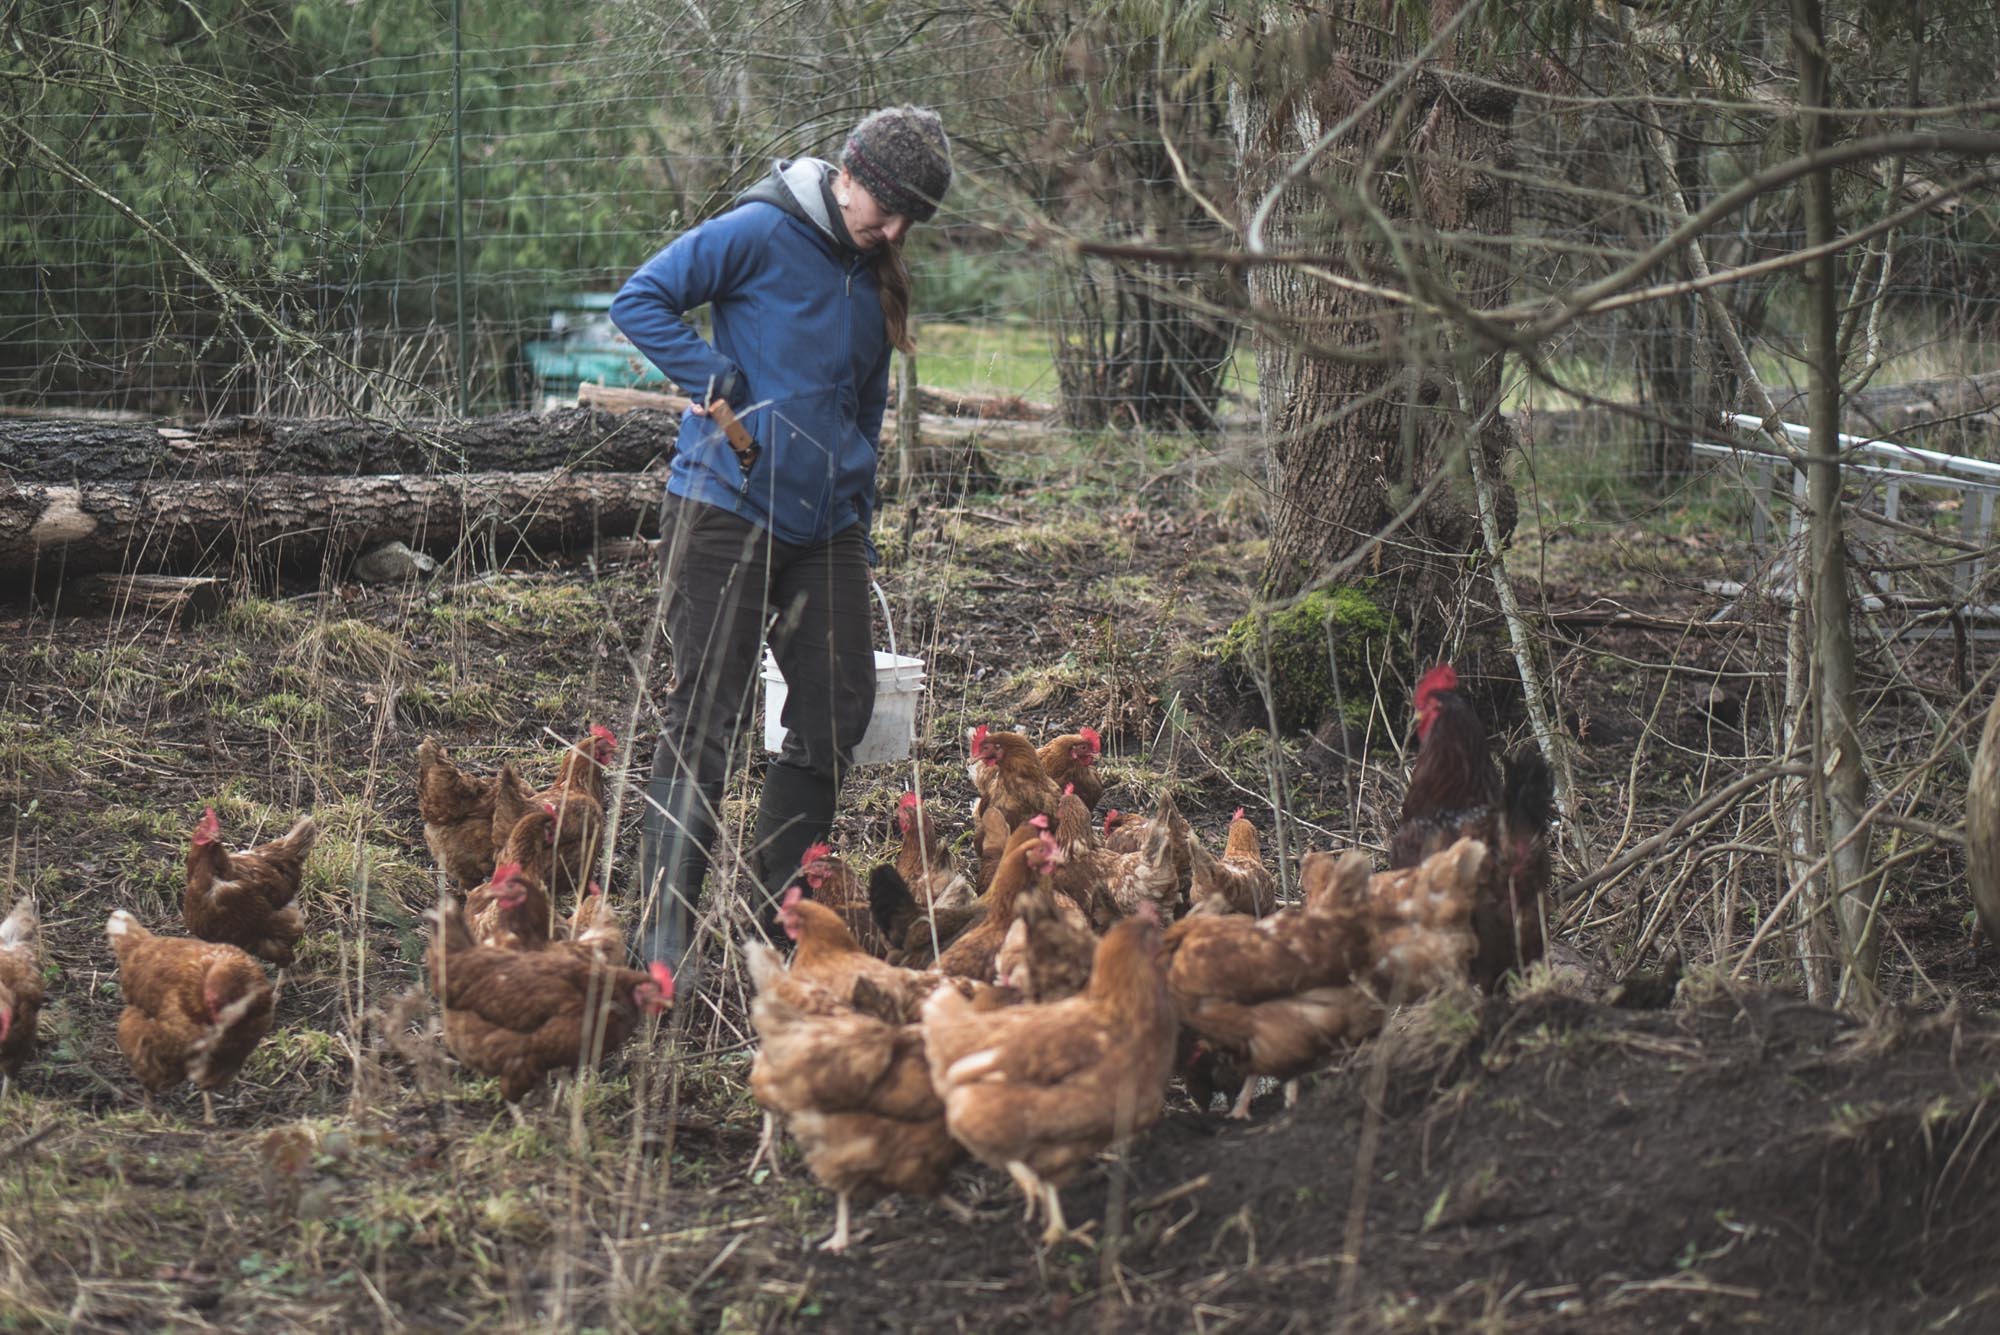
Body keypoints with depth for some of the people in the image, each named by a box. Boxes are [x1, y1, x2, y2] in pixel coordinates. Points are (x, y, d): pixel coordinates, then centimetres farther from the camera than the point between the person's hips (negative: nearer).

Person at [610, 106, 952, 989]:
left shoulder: (876, 280, 14)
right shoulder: (761, 234, -8)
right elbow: (639, 301, -10)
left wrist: (860, 518, 19)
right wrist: (720, 386, -17)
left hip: (824, 526, 7)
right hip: (727, 511, -7)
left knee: (838, 711, 7)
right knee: (706, 715, -7)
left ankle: (775, 911, 20)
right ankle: (665, 939, -5)